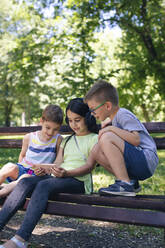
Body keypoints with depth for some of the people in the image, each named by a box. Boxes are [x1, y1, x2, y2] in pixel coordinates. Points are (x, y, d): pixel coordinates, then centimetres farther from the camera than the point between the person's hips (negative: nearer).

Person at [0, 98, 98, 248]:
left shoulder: (94, 139, 8)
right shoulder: (67, 140, 27)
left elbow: (89, 166, -5)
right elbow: (57, 163, 17)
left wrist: (67, 173, -19)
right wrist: (46, 168, -5)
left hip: (79, 181, -6)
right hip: (58, 177, 6)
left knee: (43, 185, -34)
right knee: (25, 182, -22)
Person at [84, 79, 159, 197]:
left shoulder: (123, 114, -10)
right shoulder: (115, 117, 18)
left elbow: (136, 140, -21)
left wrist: (112, 129, -20)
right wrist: (108, 122, 18)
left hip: (146, 161, -9)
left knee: (107, 138, -24)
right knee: (96, 151, 1)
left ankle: (125, 185, -22)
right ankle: (131, 181, 3)